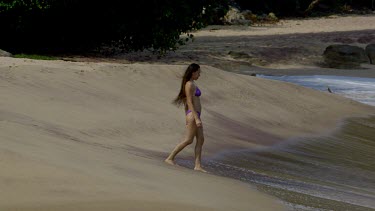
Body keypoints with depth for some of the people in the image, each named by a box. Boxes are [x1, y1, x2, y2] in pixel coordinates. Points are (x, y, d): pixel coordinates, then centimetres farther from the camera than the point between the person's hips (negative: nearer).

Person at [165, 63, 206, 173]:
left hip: (195, 115, 10)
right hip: (193, 115, -10)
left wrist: (187, 118, 23)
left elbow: (186, 103, 19)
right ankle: (170, 158, 2)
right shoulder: (189, 85, -14)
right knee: (188, 140, -5)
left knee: (200, 139, 5)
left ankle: (198, 165, 3)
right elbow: (190, 103, -19)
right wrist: (196, 118, -23)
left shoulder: (191, 84, 15)